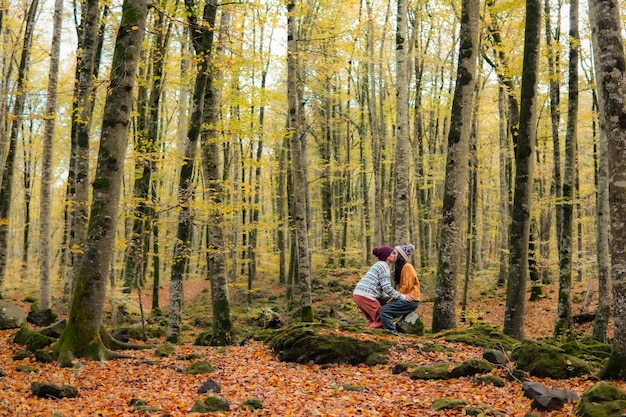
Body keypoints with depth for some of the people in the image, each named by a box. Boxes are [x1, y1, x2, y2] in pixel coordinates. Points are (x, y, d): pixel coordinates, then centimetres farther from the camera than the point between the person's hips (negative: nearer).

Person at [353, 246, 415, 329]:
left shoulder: (378, 265, 25)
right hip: (366, 296, -10)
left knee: (373, 320, 21)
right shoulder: (384, 266, -5)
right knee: (381, 319, -1)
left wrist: (391, 298, 21)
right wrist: (402, 297, -6)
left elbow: (381, 288, 26)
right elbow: (387, 288, -12)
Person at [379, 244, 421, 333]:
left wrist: (391, 301, -13)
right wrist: (391, 300, 3)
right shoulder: (400, 267, 20)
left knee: (384, 310, -21)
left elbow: (406, 287, -16)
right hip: (405, 299, 10)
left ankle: (392, 332, -25)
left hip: (410, 300, -10)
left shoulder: (407, 267, -9)